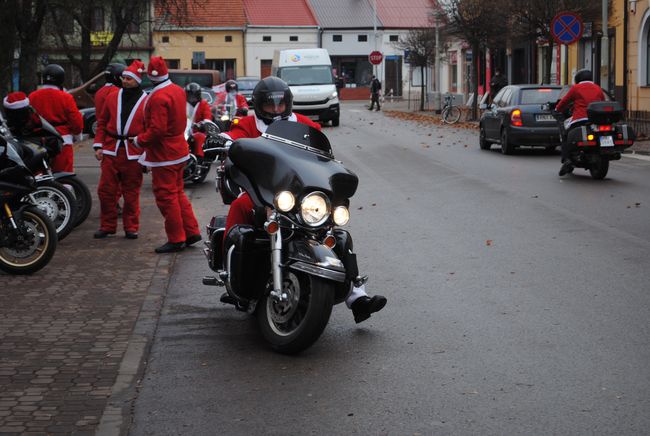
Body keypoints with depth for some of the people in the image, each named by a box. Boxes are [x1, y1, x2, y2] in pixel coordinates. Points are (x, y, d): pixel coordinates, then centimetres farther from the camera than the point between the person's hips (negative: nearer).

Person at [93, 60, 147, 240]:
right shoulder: (112, 97, 9)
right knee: (106, 190, 3)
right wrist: (99, 145, 5)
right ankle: (107, 226, 14)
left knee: (131, 193, 4)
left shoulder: (146, 102, 0)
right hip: (111, 151, 3)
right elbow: (102, 122, 13)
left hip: (133, 154, -3)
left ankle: (131, 227, 14)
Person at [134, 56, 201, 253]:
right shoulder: (178, 91, 6)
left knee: (166, 197, -1)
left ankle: (176, 239, 4)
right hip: (179, 151, 9)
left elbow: (157, 130, -26)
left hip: (163, 155, -9)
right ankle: (191, 232, 20)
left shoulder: (158, 98, -22)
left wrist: (139, 140, -11)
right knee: (178, 193, 18)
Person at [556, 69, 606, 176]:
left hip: (580, 120, -3)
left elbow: (565, 101, 9)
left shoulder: (576, 88, 7)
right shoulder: (598, 89, 19)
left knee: (566, 137, 12)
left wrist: (558, 109, 29)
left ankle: (566, 159, -9)